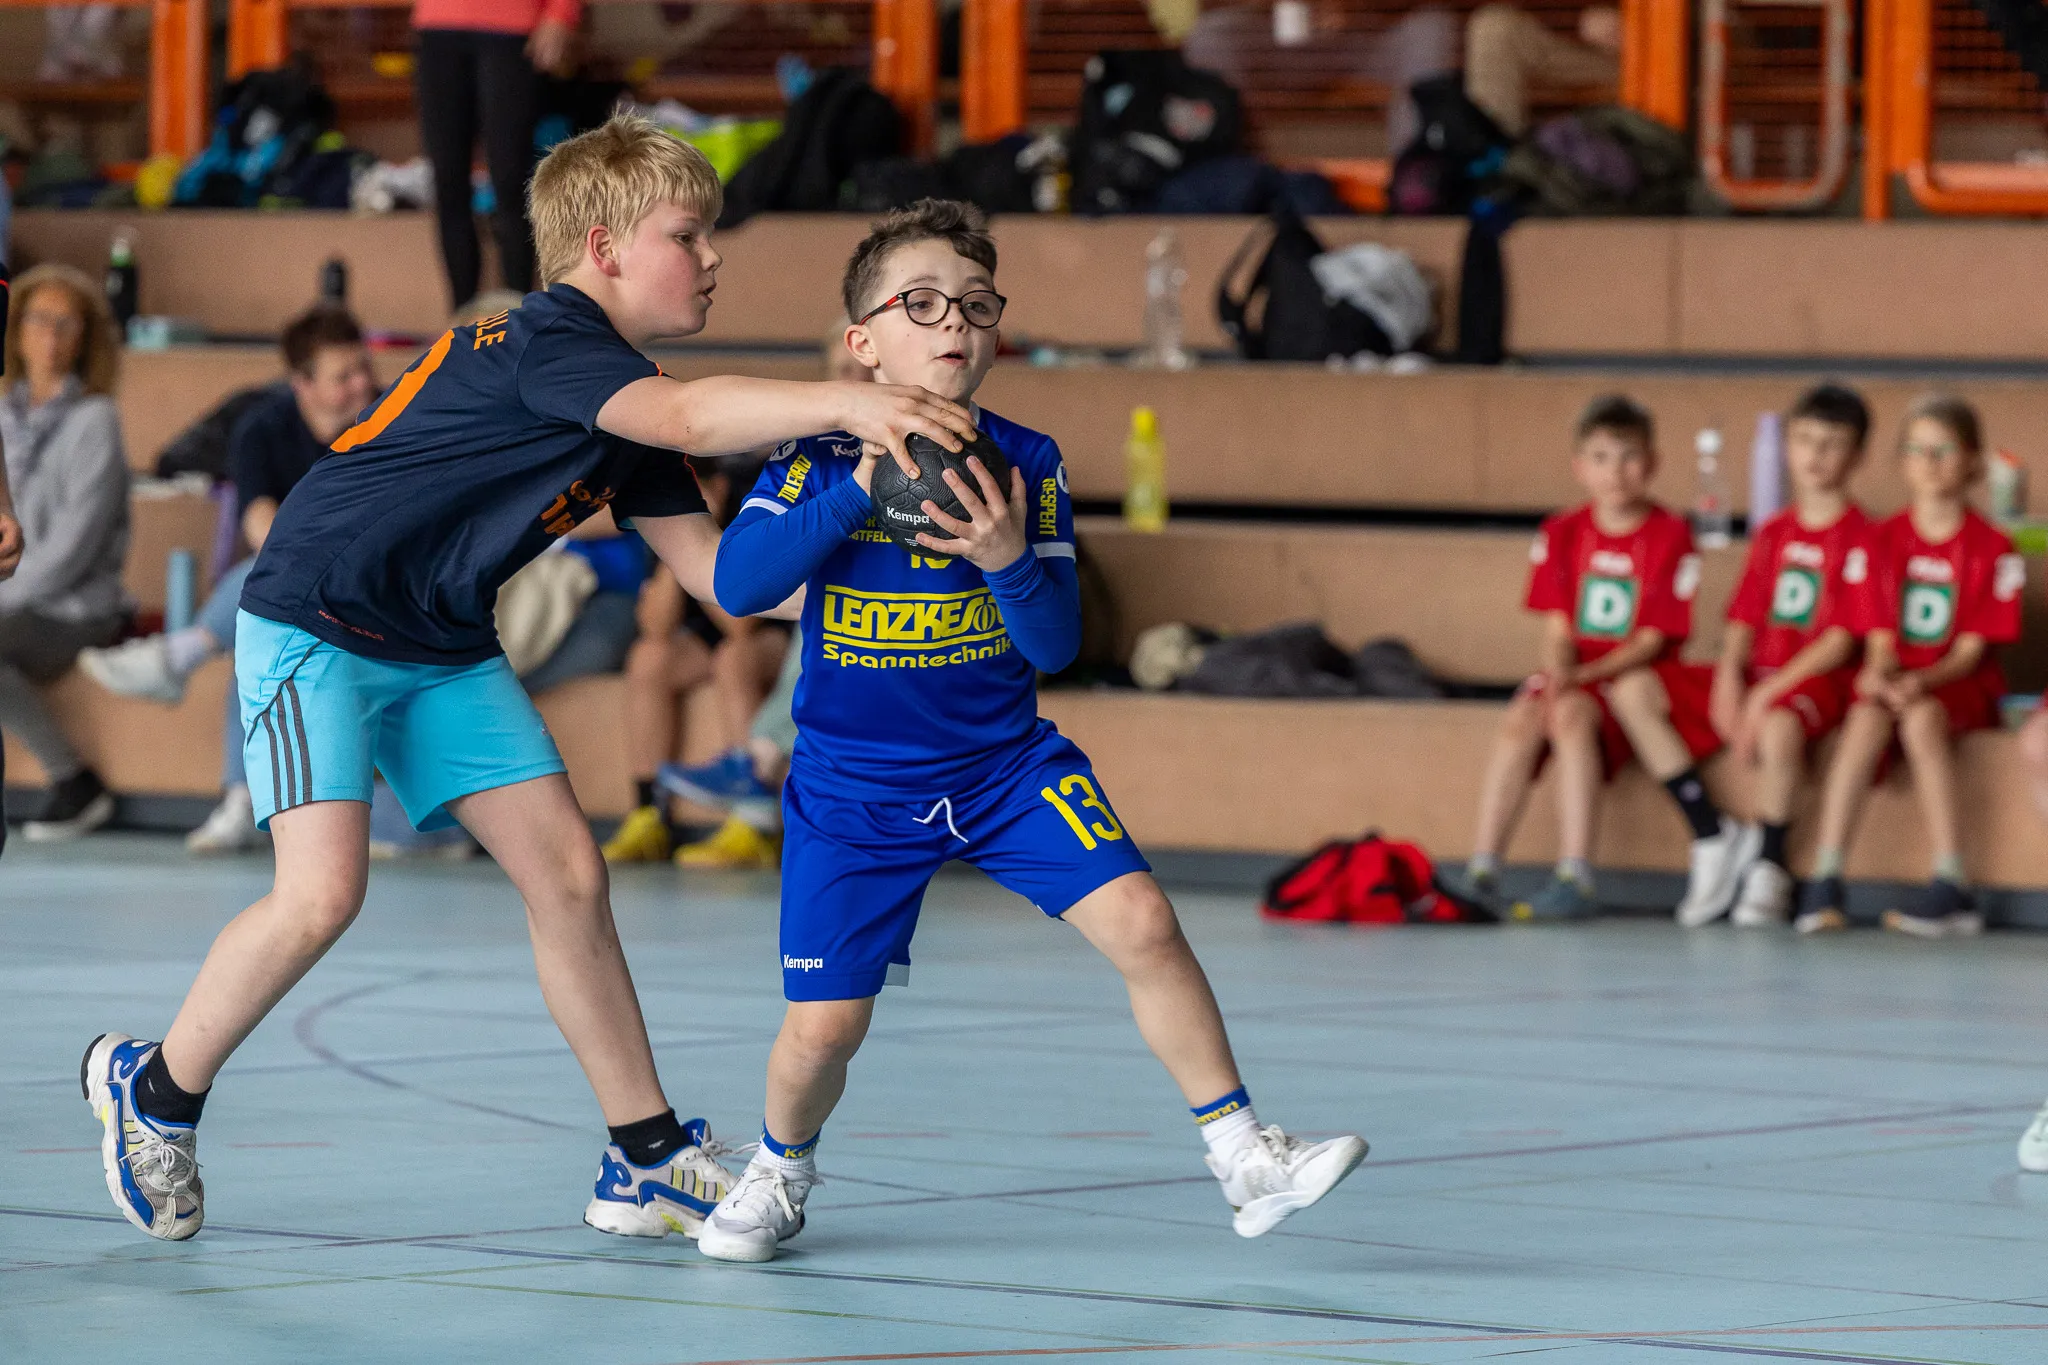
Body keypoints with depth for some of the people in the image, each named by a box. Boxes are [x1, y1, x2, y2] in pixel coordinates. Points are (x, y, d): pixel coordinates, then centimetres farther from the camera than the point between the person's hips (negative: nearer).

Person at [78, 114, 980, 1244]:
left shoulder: (623, 403, 8)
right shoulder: (545, 338, -21)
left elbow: (705, 560, 6)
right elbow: (685, 415, -39)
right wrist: (845, 404, -49)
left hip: (443, 647, 9)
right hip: (314, 622, -9)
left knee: (568, 876, 2)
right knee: (323, 894, -20)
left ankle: (647, 1162, 8)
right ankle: (155, 1089, 4)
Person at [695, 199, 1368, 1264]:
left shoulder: (1025, 465, -5)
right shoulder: (820, 458, -9)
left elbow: (1055, 645, -7)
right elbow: (737, 584, -22)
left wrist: (1010, 558, -27)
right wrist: (858, 490, -29)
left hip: (1007, 764, 2)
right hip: (853, 785, -2)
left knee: (1142, 924, -15)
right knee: (824, 1027, -5)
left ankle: (1244, 1155, -3)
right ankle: (780, 1169, 29)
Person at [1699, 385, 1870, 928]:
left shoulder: (1858, 537, -4)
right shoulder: (1772, 534, 17)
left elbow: (1842, 639, -12)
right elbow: (1743, 619, 11)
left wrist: (1769, 692, -17)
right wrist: (1730, 670, -10)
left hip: (1819, 677, -6)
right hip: (1760, 674, 6)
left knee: (1778, 725, -38)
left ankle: (1770, 868, -23)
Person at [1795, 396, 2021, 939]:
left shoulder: (1991, 548, -1)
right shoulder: (1883, 540, 7)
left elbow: (1972, 648, -6)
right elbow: (1880, 636, 1)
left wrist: (1923, 682, -24)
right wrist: (1879, 673, -22)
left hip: (1961, 688, -2)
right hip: (1895, 680, 2)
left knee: (1921, 717, -36)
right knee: (1866, 717, -33)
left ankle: (1951, 887, -38)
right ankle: (1824, 883, -40)